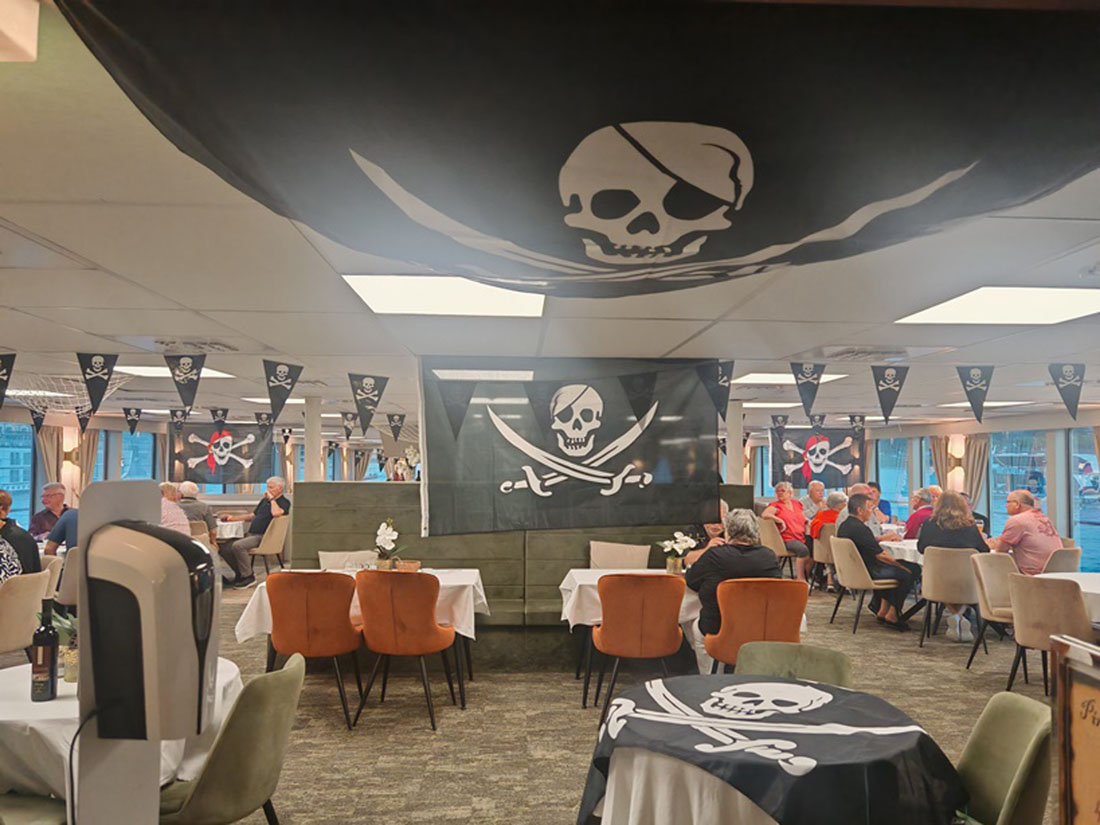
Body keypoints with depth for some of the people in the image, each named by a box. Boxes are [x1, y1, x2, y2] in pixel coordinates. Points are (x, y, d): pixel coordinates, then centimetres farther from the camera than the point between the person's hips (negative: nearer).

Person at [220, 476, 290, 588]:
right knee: (224, 547, -3)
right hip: (251, 534, 9)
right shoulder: (265, 500, 22)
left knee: (238, 546, -29)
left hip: (263, 537, -9)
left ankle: (248, 577, -17)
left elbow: (276, 513, -26)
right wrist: (235, 518, 20)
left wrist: (272, 499, -11)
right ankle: (240, 575, 8)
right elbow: (253, 516, 31)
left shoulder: (284, 502, -3)